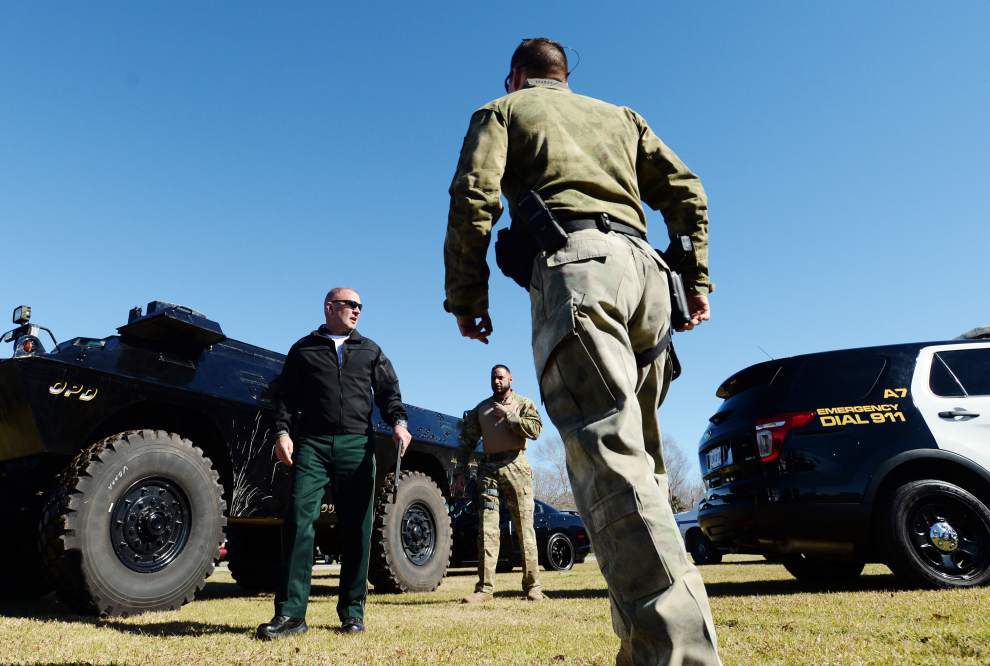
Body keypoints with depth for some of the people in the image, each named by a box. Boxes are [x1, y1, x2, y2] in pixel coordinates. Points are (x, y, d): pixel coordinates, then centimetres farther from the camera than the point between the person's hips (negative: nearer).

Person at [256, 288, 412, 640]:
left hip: (357, 445, 2)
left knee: (357, 529, 2)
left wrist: (398, 421, -6)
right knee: (299, 521, -11)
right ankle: (291, 612, -5)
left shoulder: (370, 350, 20)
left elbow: (389, 391, 13)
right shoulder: (303, 349, 16)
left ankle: (352, 611, 11)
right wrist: (283, 431, -4)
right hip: (312, 444, -1)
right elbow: (286, 394, 11)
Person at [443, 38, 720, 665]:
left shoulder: (503, 110, 21)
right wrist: (697, 278, 16)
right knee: (639, 453, 7)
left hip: (573, 265, -5)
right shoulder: (620, 114, 34)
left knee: (608, 451, -20)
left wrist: (466, 298, 5)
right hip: (644, 267, 6)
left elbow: (474, 197, 2)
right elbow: (685, 190, 19)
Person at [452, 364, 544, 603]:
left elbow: (535, 430, -7)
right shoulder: (481, 408, 17)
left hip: (516, 468, -2)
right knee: (487, 529, -5)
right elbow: (467, 441, 14)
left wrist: (509, 415, -8)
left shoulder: (523, 403, 11)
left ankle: (533, 586, 8)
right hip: (488, 469, 2)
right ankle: (485, 587, -3)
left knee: (525, 528, 1)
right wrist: (460, 473, 6)